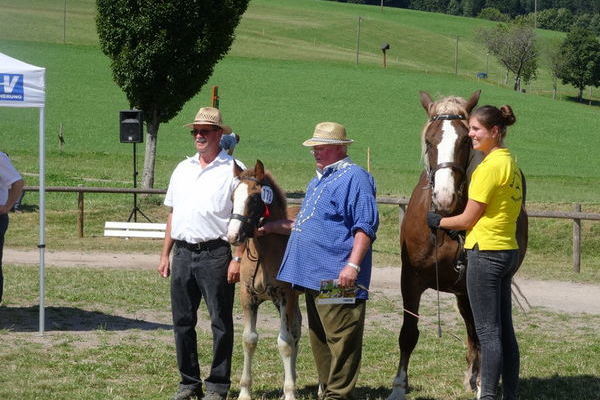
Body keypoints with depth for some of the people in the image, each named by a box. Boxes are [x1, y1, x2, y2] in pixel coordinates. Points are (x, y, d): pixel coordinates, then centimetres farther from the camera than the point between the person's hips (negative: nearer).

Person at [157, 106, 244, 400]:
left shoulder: (233, 171, -4)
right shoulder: (183, 169, 15)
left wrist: (237, 259, -15)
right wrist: (165, 254, 14)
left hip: (216, 254, -6)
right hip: (183, 253, 6)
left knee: (221, 323, 1)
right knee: (182, 321, 9)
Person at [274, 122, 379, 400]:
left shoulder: (353, 177, -9)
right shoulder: (318, 181, 22)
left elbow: (365, 227, -17)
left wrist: (353, 265, -25)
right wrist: (275, 228, 26)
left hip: (338, 279, -10)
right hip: (313, 276, 10)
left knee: (341, 340, -8)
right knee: (319, 341, 15)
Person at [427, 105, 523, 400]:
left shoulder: (490, 166, -15)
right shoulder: (510, 162, 14)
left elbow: (468, 219, -13)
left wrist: (438, 222, 5)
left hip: (486, 253, -9)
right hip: (509, 251, 9)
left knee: (488, 331, -6)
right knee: (504, 331, 12)